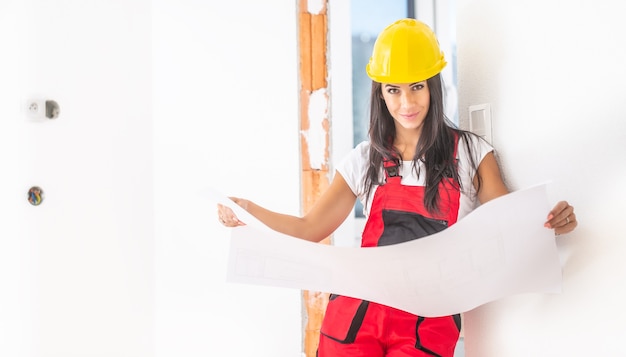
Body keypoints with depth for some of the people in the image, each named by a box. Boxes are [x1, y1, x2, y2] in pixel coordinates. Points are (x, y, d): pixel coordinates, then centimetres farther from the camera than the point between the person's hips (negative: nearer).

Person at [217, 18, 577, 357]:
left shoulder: (471, 152, 3)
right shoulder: (365, 159, 7)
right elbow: (309, 228, 7)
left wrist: (552, 222, -21)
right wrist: (248, 211, -8)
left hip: (429, 321, -1)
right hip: (358, 312, 2)